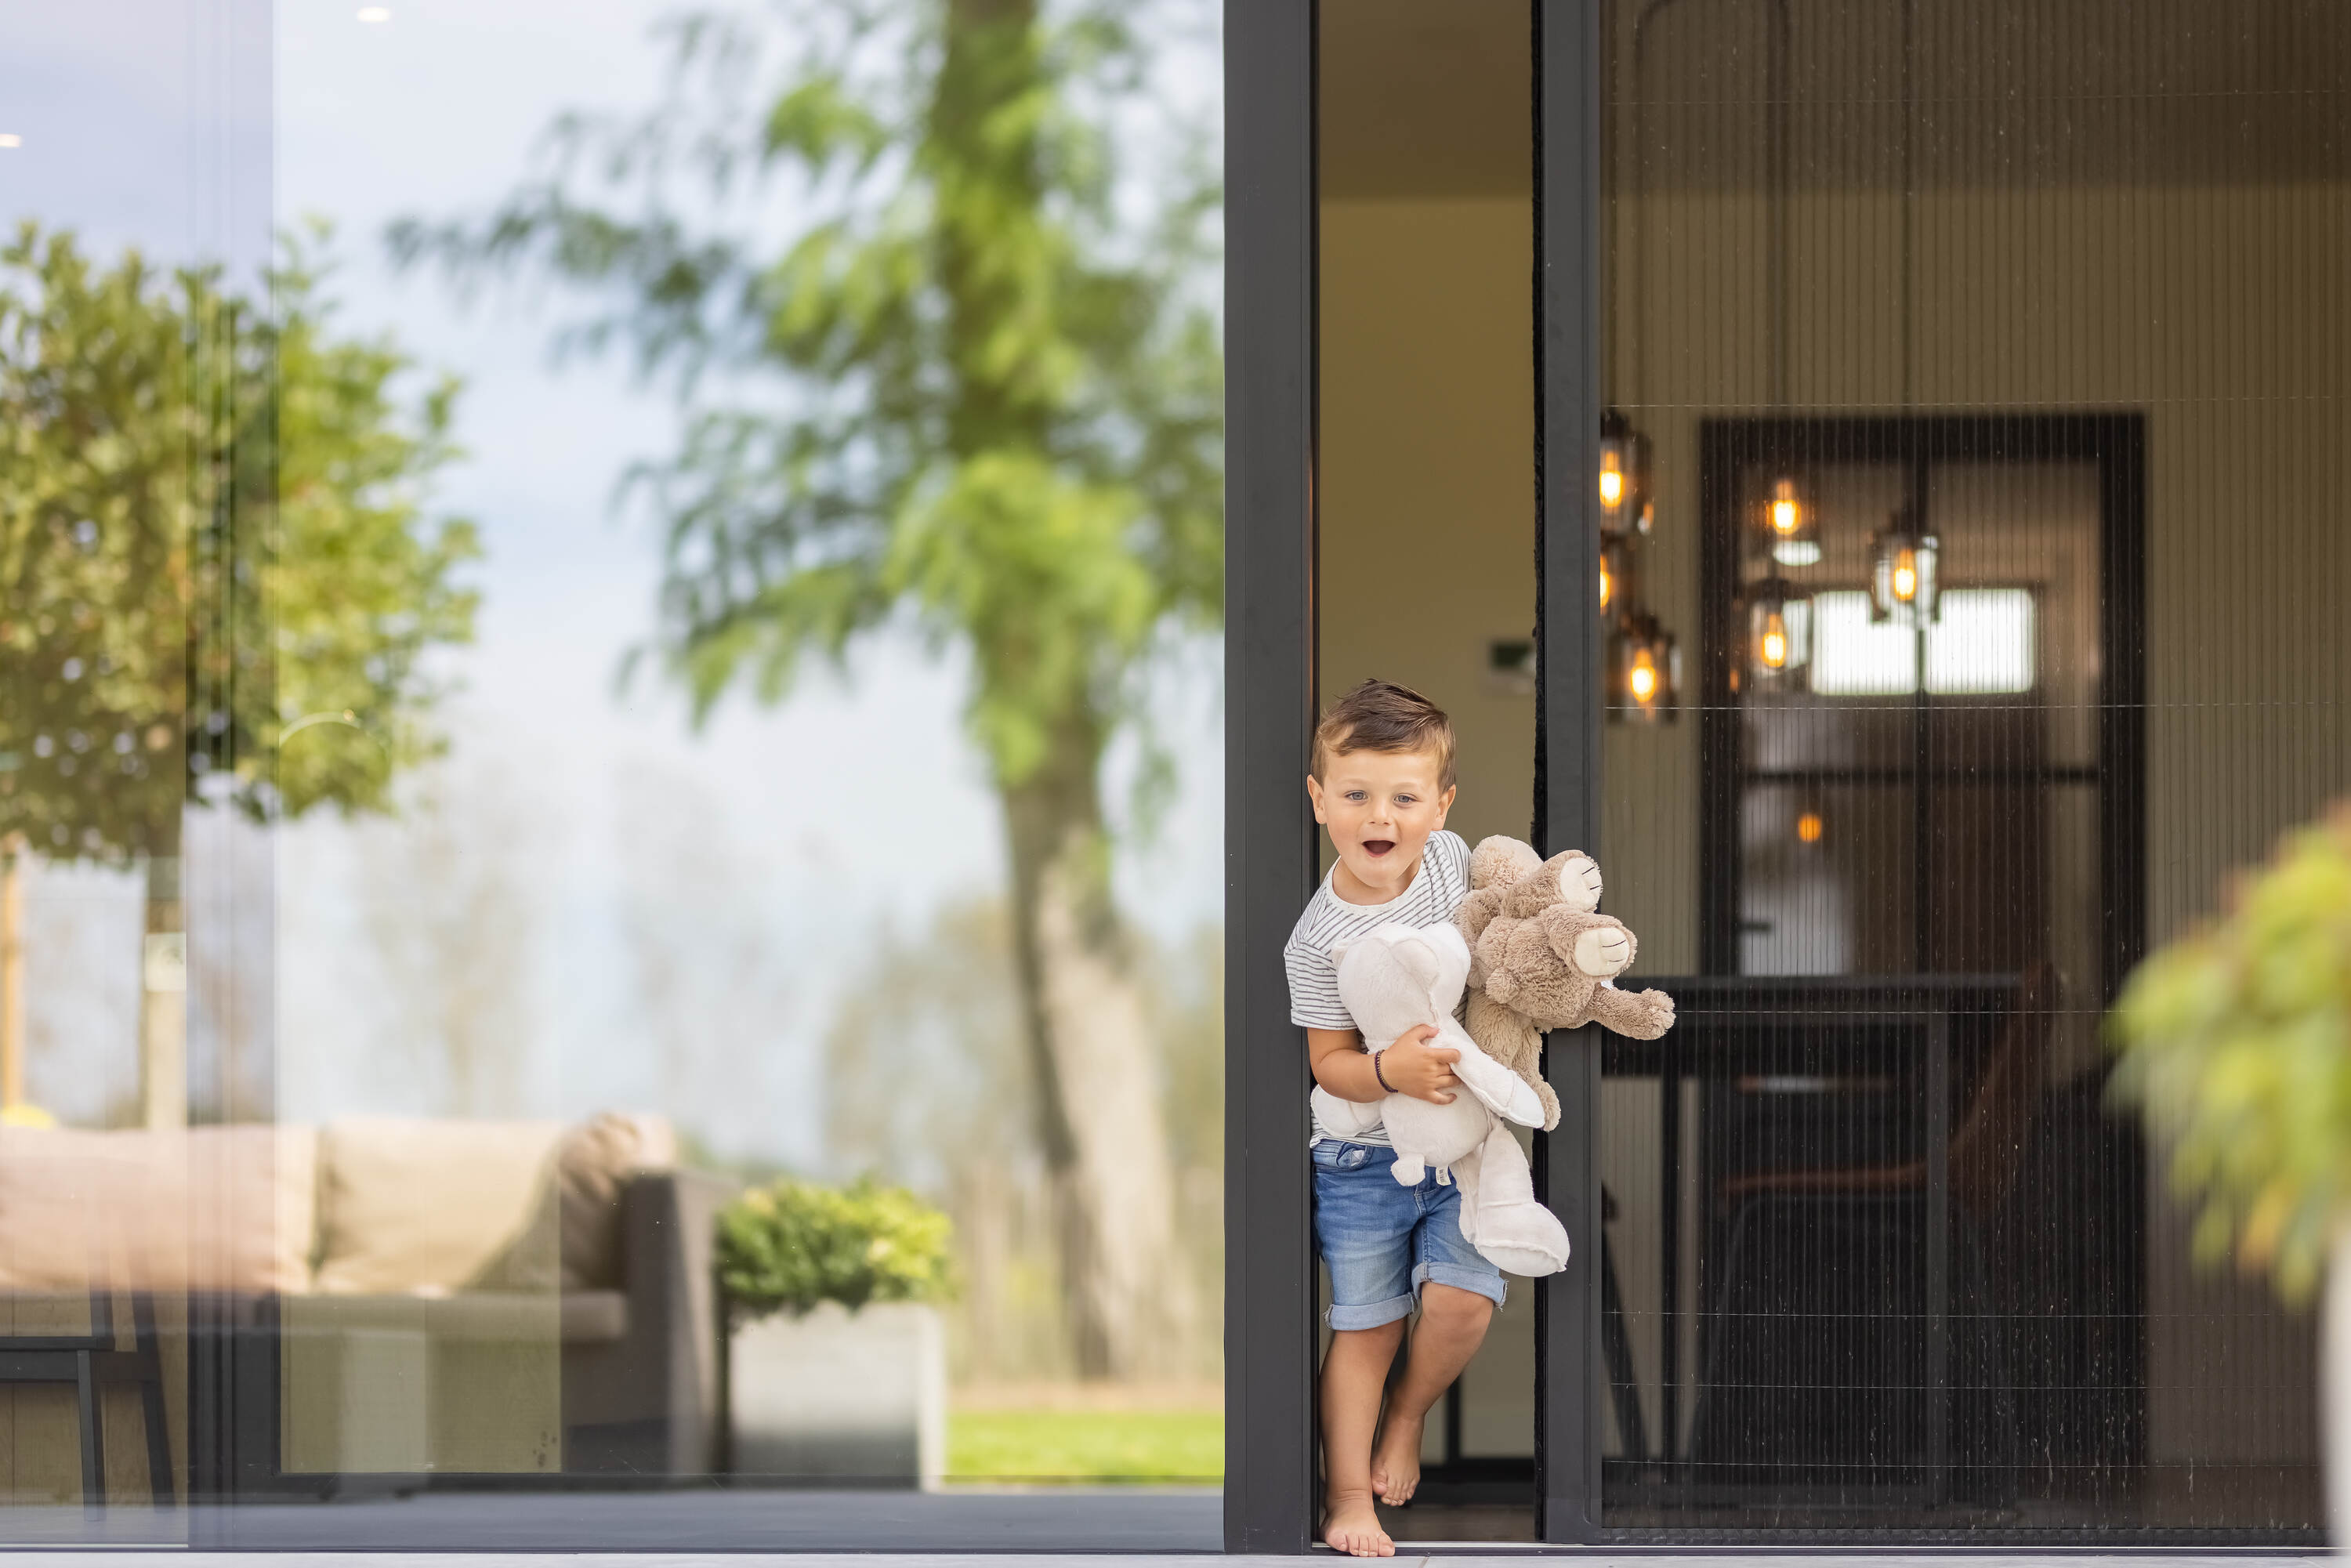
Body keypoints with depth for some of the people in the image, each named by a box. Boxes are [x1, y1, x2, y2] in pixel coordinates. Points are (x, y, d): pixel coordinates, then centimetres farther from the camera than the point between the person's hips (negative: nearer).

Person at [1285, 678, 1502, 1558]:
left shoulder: (1449, 857, -7)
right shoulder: (1320, 940, -18)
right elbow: (1330, 1064, -14)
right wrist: (1391, 1072, -33)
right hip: (1362, 1154, -3)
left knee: (1463, 1298, -12)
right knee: (1365, 1324, 2)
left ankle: (1408, 1414, 17)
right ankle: (1348, 1492, 16)